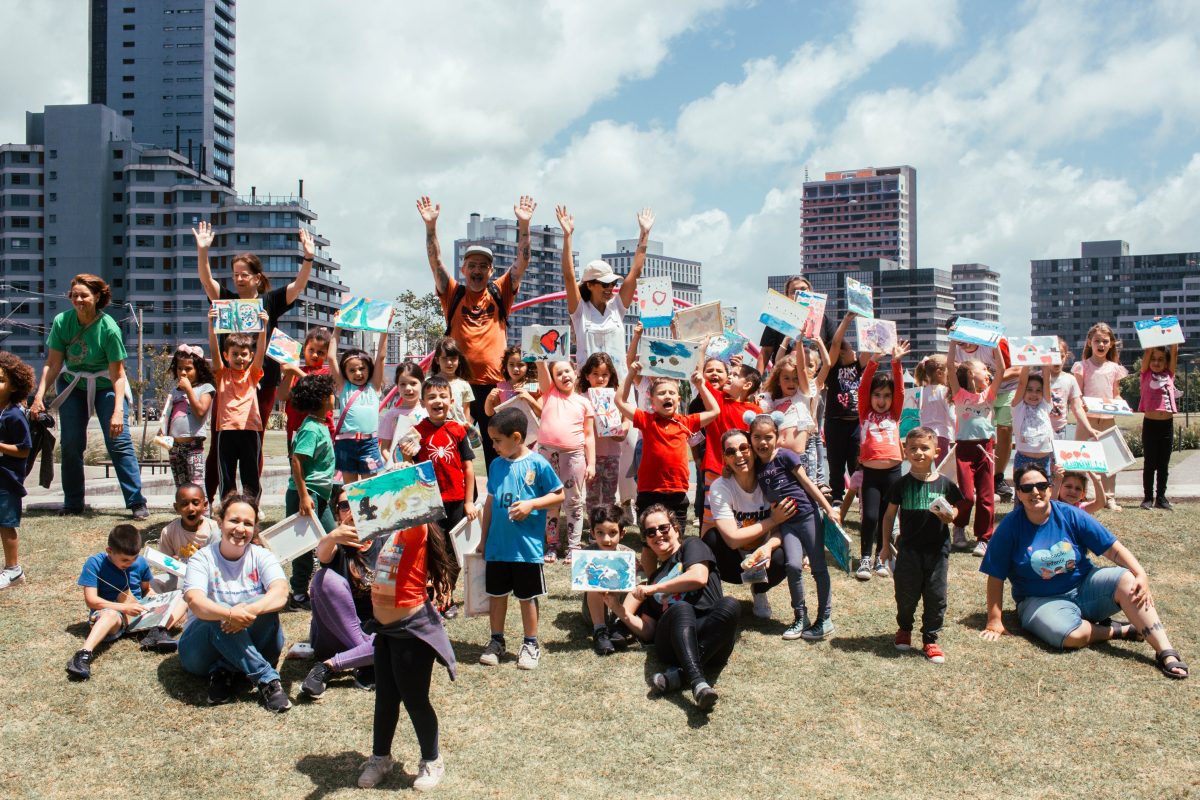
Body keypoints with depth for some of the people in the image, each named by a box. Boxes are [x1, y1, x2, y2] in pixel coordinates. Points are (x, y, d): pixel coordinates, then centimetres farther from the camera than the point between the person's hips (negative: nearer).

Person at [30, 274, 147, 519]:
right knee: (71, 444, 1)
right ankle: (73, 504, 14)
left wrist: (118, 411, -30)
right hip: (73, 386, 3)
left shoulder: (108, 328, -22)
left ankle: (137, 502, -10)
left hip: (105, 386, -3)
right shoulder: (62, 322, -13)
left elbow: (118, 375, -22)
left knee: (119, 441, -12)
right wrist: (39, 396, -17)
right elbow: (53, 364, -8)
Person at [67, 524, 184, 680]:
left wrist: (150, 594, -5)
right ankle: (84, 655, -59)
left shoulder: (140, 563, 4)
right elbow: (91, 600, -13)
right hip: (109, 612, -5)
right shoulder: (95, 564, -8)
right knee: (111, 615, -42)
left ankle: (158, 631, -34)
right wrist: (124, 607, -20)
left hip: (138, 612, 5)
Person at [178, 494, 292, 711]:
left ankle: (224, 671, -22)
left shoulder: (261, 556, -1)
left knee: (265, 605, -27)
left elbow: (281, 593, -21)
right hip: (201, 649, -1)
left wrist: (250, 610, -42)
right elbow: (196, 602, -25)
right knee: (220, 616, -34)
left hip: (250, 644, 2)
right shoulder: (202, 559, -5)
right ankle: (267, 679, -32)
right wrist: (230, 614, -45)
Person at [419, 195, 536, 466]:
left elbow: (522, 262, -1)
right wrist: (431, 225, -15)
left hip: (495, 383, 0)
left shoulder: (499, 293, 8)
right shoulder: (454, 294, 7)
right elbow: (436, 263, -4)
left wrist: (524, 224, -12)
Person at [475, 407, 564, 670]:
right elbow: (490, 502, 12)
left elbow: (558, 495, -5)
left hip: (527, 546, -4)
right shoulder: (496, 465, 4)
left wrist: (531, 504, -20)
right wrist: (483, 539, 13)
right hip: (497, 546, 4)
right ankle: (496, 641, 29)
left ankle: (531, 645, 22)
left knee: (527, 596, 8)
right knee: (497, 594, 14)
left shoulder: (538, 464, -10)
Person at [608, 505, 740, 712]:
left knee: (729, 605, -35)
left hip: (712, 634, -1)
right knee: (681, 608, -33)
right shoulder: (652, 577, 30)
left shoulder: (691, 545, 20)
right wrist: (617, 608, 10)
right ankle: (698, 682, -52)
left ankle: (679, 673, -39)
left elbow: (699, 577, -3)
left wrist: (653, 589, 3)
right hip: (673, 639, 2)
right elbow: (648, 632, 22)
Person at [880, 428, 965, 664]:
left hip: (937, 550, 0)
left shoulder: (945, 484, -1)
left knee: (936, 597, 4)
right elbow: (890, 514, 7)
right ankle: (904, 628, 34)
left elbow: (954, 510, 11)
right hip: (908, 550, 0)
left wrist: (950, 516, -13)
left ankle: (930, 639, 18)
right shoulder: (901, 484, -1)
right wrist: (886, 544, 7)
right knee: (906, 595, 8)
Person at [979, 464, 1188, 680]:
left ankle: (1166, 653, -25)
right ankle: (1117, 630, -6)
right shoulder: (1010, 526, -10)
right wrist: (995, 621, -12)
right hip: (1041, 601, -3)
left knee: (1127, 580, -25)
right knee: (1071, 635, -35)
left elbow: (1113, 548, -4)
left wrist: (1141, 575, -19)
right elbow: (996, 577, -9)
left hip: (1084, 586, 3)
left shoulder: (1070, 515, -4)